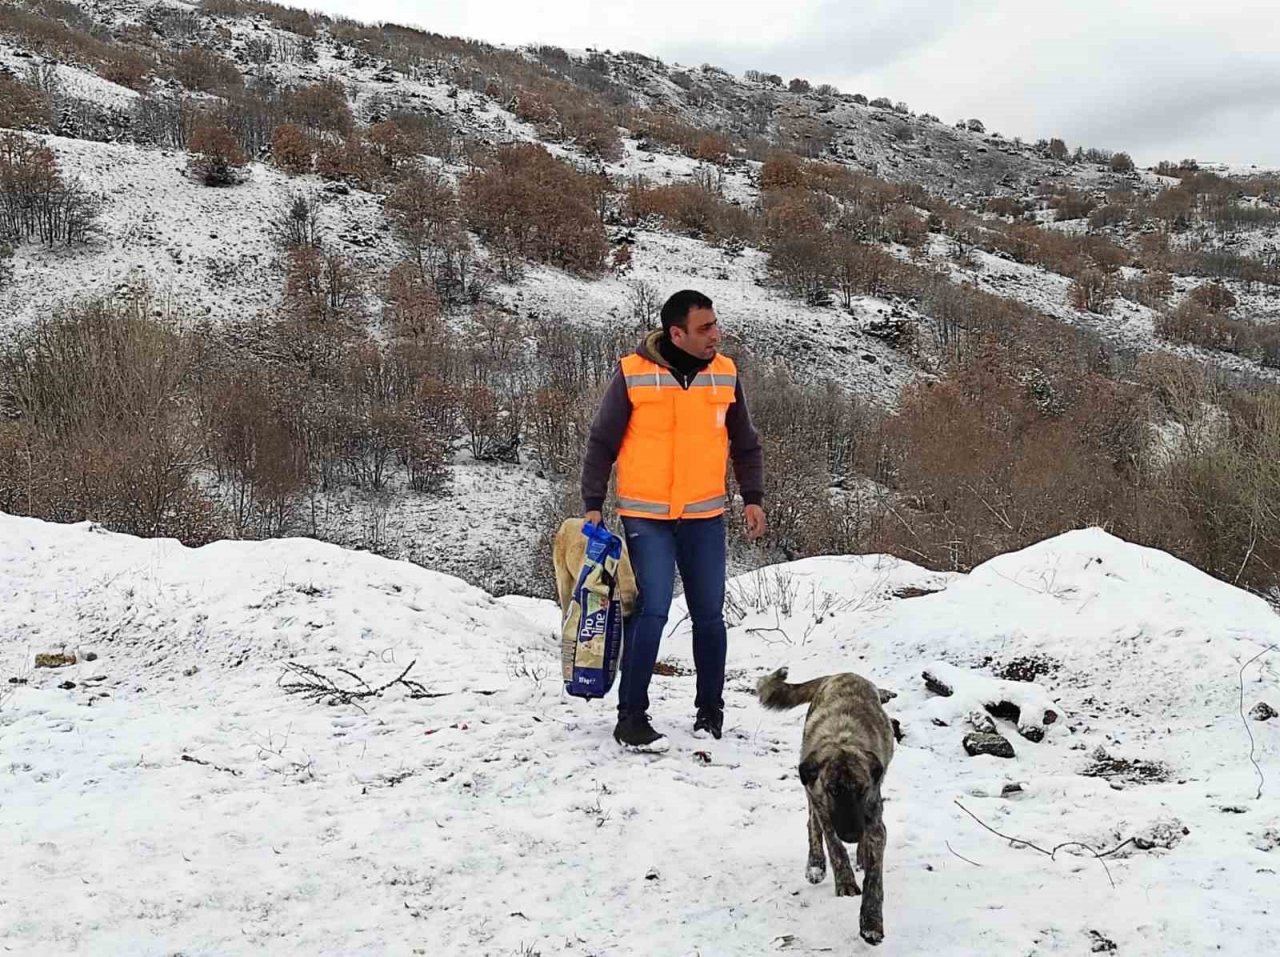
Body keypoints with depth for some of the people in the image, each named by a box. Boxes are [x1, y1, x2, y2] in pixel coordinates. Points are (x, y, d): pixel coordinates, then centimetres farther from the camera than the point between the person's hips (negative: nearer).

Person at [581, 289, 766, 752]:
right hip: (645, 518, -3)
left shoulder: (725, 375, 3)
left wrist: (753, 498, 7)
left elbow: (745, 444, 15)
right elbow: (601, 444, -1)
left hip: (705, 518, 4)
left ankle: (710, 709, 24)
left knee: (709, 616, 8)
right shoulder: (633, 375, -8)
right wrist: (592, 504, -5)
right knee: (650, 613, -11)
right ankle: (631, 716, 1)